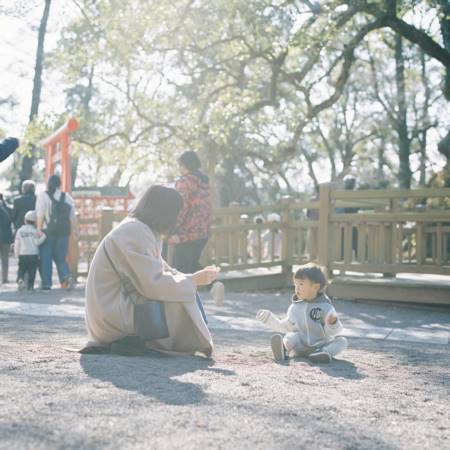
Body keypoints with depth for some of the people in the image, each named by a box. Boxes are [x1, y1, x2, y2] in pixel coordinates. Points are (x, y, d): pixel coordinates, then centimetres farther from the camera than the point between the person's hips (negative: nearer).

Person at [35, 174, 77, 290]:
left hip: (48, 231, -3)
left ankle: (46, 284, 6)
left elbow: (40, 215, -8)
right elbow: (72, 217, 7)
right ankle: (67, 276, -11)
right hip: (63, 232, 3)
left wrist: (39, 229, -9)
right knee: (60, 258, 12)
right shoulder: (67, 197, 8)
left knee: (45, 258, 6)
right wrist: (75, 230, 13)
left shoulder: (43, 196, -1)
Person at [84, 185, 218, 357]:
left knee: (186, 294, 10)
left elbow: (161, 270, 15)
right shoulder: (134, 233, -20)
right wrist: (193, 280, -14)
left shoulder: (141, 230, 11)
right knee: (181, 303, -17)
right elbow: (153, 283, -25)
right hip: (112, 315, -10)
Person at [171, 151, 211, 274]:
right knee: (193, 266, 20)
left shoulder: (185, 181, -12)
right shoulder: (204, 181, 14)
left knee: (181, 271, -2)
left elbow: (181, 207, -19)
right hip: (203, 233, 8)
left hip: (187, 235, -8)